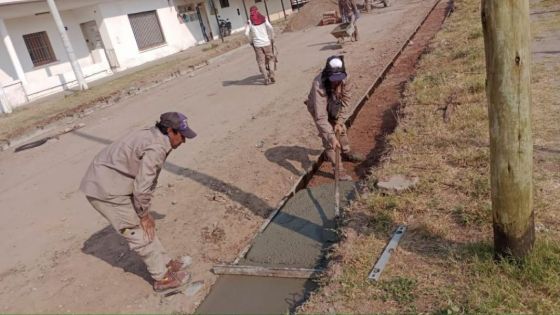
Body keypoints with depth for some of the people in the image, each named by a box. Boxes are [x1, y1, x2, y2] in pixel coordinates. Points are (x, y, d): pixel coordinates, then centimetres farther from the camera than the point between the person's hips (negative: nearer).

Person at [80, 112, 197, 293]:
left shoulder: (153, 137, 9)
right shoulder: (156, 148, -23)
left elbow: (147, 179, 13)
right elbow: (142, 187, -24)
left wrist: (144, 212, 14)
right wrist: (144, 215, -8)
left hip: (106, 182, 10)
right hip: (107, 190, -10)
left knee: (145, 226, 16)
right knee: (141, 232, -1)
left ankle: (165, 263, 29)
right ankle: (162, 278, 12)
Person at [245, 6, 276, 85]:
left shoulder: (249, 21, 1)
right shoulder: (263, 18, 2)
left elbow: (246, 33, -7)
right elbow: (270, 28, -7)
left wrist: (251, 41, 8)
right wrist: (272, 38, 5)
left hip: (257, 44, 0)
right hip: (266, 42, 1)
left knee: (261, 62, 5)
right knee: (270, 59, 14)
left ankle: (266, 79, 1)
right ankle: (272, 74, -2)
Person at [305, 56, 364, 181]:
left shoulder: (343, 79, -28)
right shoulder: (319, 85, -44)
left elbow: (346, 100, -16)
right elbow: (320, 116, -47)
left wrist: (340, 121, -22)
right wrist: (331, 137, -50)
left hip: (333, 107, 6)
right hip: (318, 109, -6)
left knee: (342, 129, 21)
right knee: (328, 139, -10)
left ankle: (347, 153, 47)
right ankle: (339, 170, 2)